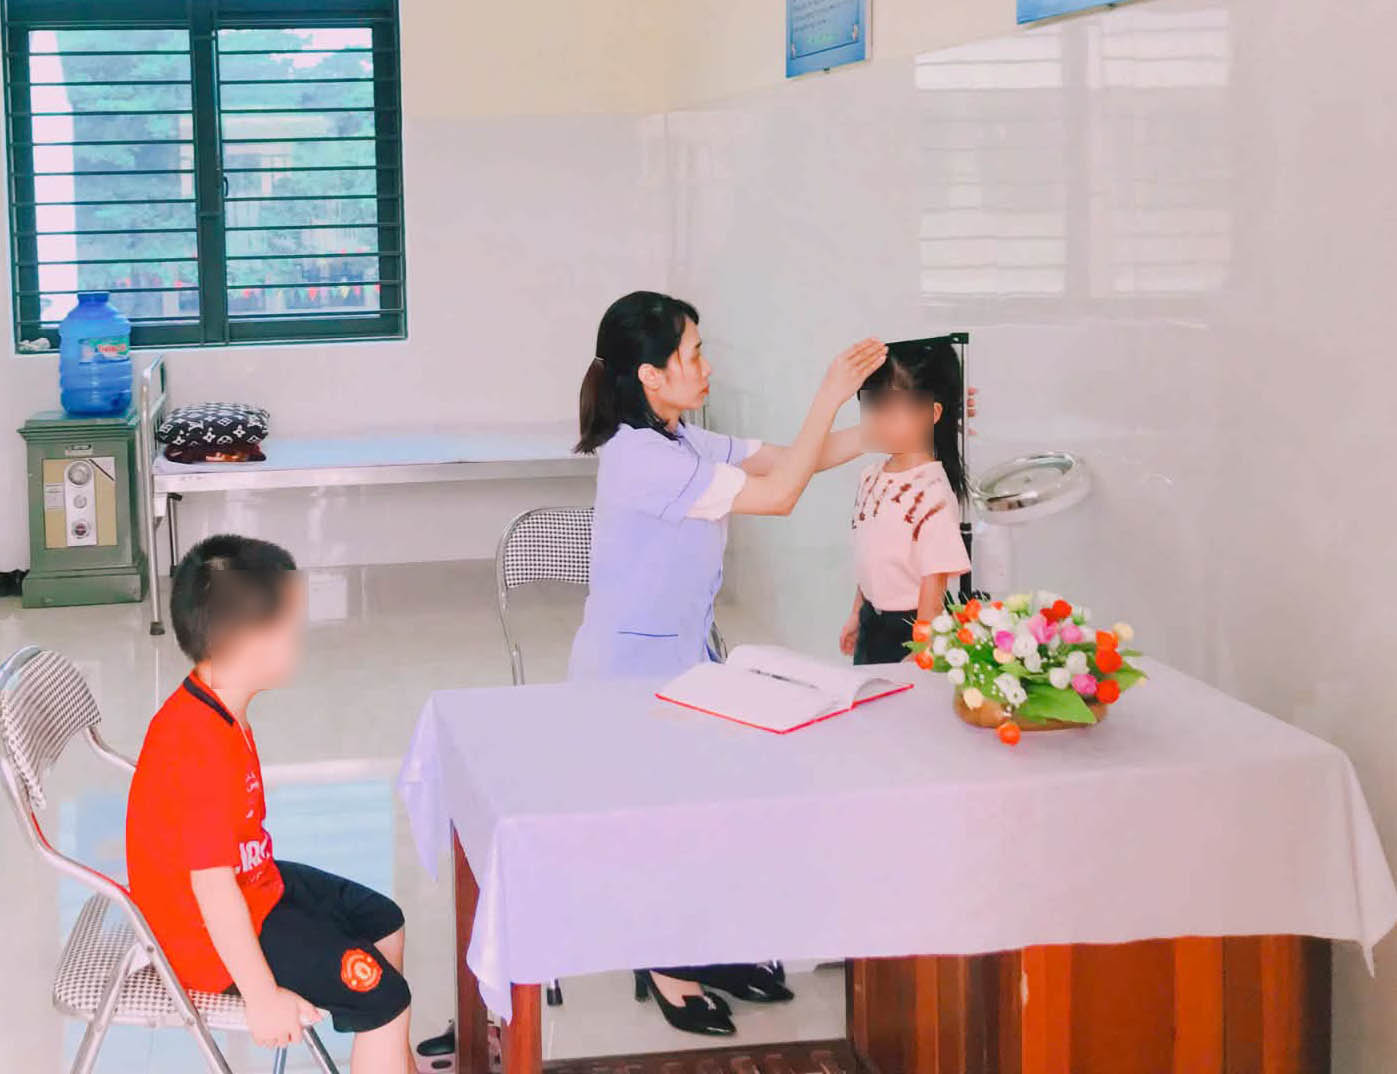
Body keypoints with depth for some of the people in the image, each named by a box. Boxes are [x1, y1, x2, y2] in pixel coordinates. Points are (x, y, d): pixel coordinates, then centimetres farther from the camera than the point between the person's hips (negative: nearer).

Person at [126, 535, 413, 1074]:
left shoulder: (211, 707, -3)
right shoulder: (203, 751, -34)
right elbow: (213, 889, -32)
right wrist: (263, 999, -25)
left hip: (252, 884, 10)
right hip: (209, 933, -10)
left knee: (383, 923, 21)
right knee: (386, 999, -10)